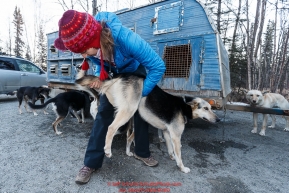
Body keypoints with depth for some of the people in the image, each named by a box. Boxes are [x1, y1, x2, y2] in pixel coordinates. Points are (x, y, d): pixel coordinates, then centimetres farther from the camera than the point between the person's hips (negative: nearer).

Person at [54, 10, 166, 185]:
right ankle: (92, 162, 2)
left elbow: (158, 66, -35)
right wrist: (99, 77, -19)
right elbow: (101, 63, -1)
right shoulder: (91, 44, -26)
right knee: (104, 112, -8)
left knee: (141, 110, -1)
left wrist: (140, 94, -29)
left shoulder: (125, 37, -41)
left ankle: (142, 152, 21)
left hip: (136, 72, -2)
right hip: (114, 74, 3)